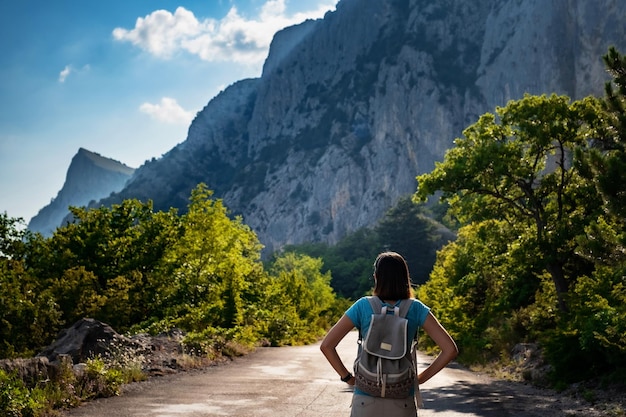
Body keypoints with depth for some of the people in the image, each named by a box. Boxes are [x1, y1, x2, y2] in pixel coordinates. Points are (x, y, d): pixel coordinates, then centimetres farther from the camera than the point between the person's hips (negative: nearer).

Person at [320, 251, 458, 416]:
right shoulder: (416, 309, -4)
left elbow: (326, 345, -7)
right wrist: (421, 378, 1)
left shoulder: (363, 306, -6)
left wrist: (347, 377, 1)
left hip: (365, 402, -1)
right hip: (402, 402, 1)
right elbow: (450, 349, -6)